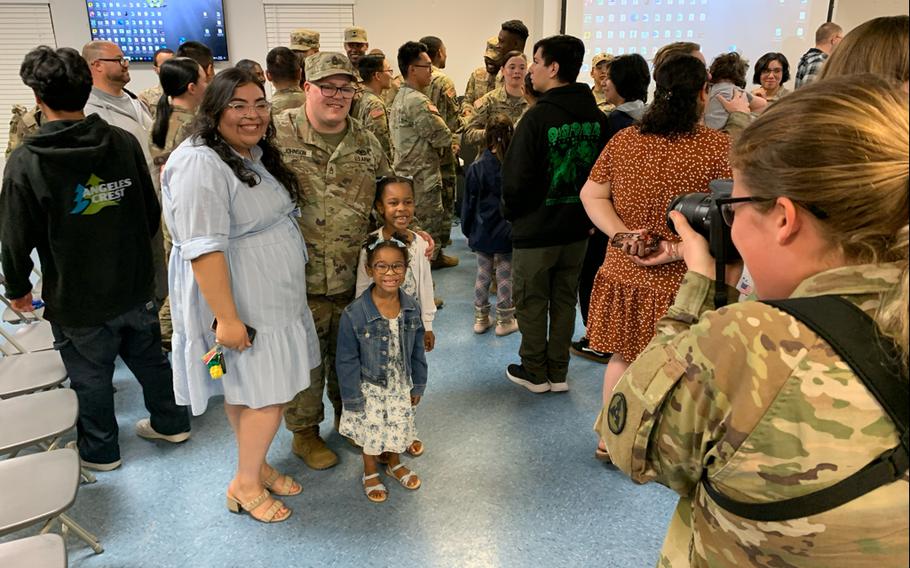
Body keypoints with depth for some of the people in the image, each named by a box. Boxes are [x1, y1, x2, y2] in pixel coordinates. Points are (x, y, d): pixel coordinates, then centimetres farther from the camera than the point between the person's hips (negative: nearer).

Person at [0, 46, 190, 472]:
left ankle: (99, 450, 33)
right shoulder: (124, 143, -8)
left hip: (76, 299, -3)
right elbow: (152, 212, 1)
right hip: (135, 287, 4)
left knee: (90, 377, 15)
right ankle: (171, 423, 38)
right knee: (150, 358, 22)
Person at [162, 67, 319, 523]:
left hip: (269, 295, 9)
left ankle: (255, 466, 33)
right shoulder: (201, 164, -21)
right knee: (269, 392, -2)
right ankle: (245, 484, 17)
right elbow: (204, 250, -26)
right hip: (238, 300, -9)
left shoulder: (256, 153, 9)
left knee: (247, 390, 18)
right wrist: (226, 317, -26)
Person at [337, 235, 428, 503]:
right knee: (371, 432, 12)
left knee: (399, 428, 18)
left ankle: (394, 463, 48)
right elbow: (347, 362, -17)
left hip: (400, 386, 4)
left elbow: (417, 351, 1)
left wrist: (417, 386, 7)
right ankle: (371, 474, 40)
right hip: (371, 388, -4)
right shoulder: (354, 315, -25)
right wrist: (353, 400, -13)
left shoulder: (412, 308, -11)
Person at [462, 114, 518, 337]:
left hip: (482, 233, 2)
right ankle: (504, 320, 18)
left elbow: (469, 203, -1)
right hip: (507, 234, -2)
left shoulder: (476, 168, -9)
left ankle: (481, 318, 23)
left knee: (482, 275, 15)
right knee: (505, 277, 9)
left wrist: (467, 230, 11)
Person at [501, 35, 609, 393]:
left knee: (531, 302, 11)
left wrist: (510, 212, 0)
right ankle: (558, 373, 27)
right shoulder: (597, 117, -1)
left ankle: (535, 373, 23)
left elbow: (515, 179, -18)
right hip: (578, 227, 6)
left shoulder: (539, 116, -19)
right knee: (564, 299, 16)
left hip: (536, 229, -6)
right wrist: (582, 206, 15)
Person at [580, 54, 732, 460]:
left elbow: (591, 195, 3)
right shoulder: (720, 147, -13)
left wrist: (621, 233, -7)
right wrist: (680, 249, -17)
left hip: (625, 272, 4)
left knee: (623, 356, 21)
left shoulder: (623, 140, 0)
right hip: (684, 282, -4)